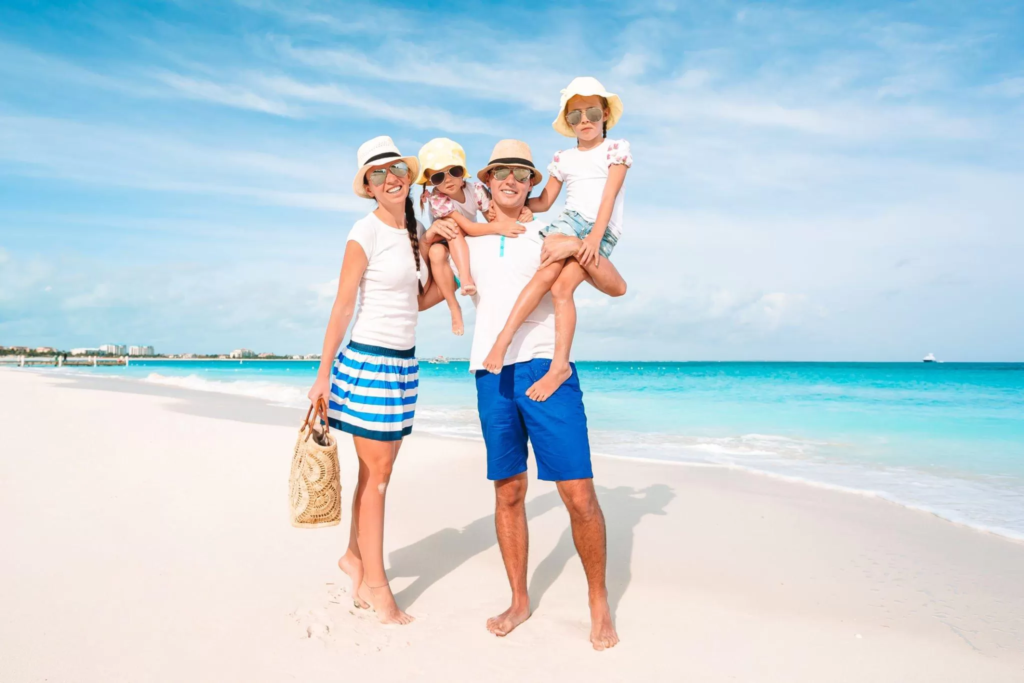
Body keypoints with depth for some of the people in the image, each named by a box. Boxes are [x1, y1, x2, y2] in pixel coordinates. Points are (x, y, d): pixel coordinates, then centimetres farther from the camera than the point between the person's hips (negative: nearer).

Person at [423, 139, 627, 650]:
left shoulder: (547, 238, 8)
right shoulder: (467, 241, 16)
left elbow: (617, 287, 3)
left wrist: (578, 247, -13)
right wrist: (434, 235, 12)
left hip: (546, 370, -2)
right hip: (491, 376, 3)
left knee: (579, 494, -6)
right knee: (508, 492, 8)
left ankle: (599, 602, 14)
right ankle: (519, 601, 23)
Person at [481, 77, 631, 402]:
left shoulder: (616, 149, 11)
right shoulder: (563, 158, 22)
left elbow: (609, 195, -3)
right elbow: (544, 202, 25)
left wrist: (595, 236, -15)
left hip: (602, 231, -3)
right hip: (570, 219, 3)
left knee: (562, 287, -25)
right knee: (546, 273, -28)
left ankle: (560, 364, -29)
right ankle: (503, 337, -33)